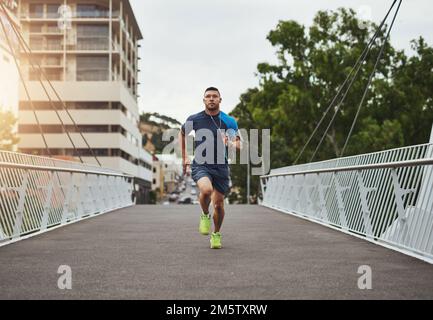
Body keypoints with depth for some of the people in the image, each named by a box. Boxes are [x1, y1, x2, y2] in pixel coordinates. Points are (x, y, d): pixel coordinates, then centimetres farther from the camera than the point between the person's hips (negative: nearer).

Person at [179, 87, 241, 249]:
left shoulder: (229, 121, 1)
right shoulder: (194, 119, 1)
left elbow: (239, 144, 2)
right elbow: (182, 134, 20)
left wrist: (231, 143, -21)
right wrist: (185, 157, 16)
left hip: (221, 166, 1)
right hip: (200, 164, -1)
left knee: (218, 204, 4)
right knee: (206, 189, -31)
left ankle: (216, 234, 29)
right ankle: (205, 216, 0)